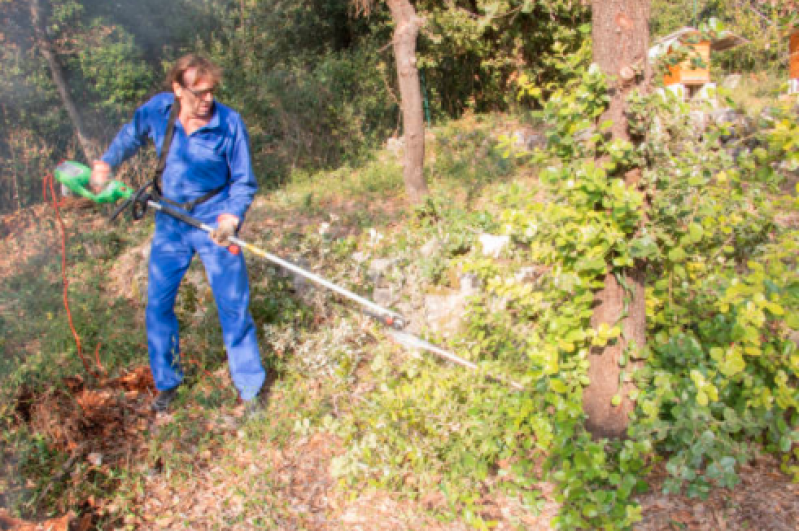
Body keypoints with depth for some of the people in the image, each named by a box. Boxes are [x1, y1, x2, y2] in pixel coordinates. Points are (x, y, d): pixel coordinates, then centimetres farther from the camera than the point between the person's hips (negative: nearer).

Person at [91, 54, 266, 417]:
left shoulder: (229, 123, -14)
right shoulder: (158, 109, -6)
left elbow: (244, 182, -7)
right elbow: (131, 136, 18)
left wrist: (231, 217, -21)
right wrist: (106, 163, 11)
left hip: (214, 219, -3)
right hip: (170, 220, 4)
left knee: (233, 305, -3)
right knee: (158, 304, 8)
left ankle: (250, 388, 14)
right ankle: (166, 381, 30)